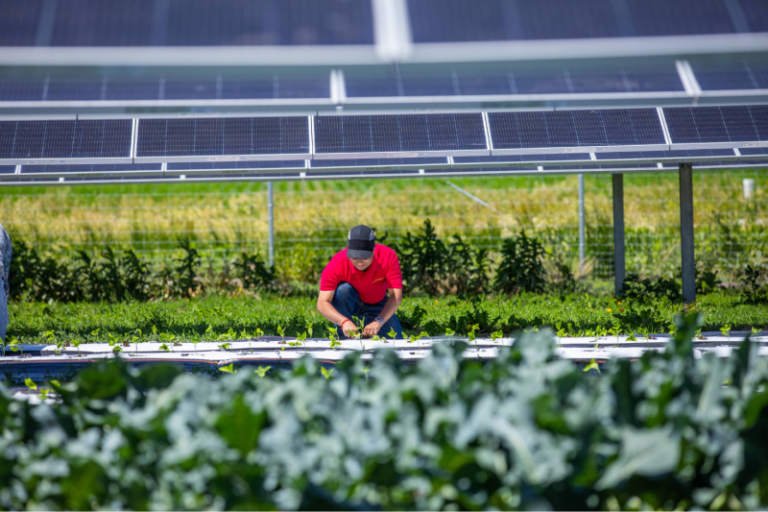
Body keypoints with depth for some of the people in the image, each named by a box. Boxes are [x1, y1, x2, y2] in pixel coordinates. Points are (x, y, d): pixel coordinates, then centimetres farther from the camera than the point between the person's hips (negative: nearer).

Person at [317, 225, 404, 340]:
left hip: (377, 305, 2)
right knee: (343, 289, -36)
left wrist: (378, 321, -50)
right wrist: (344, 321, -55)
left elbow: (396, 296, -35)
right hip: (348, 303, -2)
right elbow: (322, 303, -37)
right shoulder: (337, 264, -33)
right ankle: (344, 339, -21)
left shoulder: (388, 256, -31)